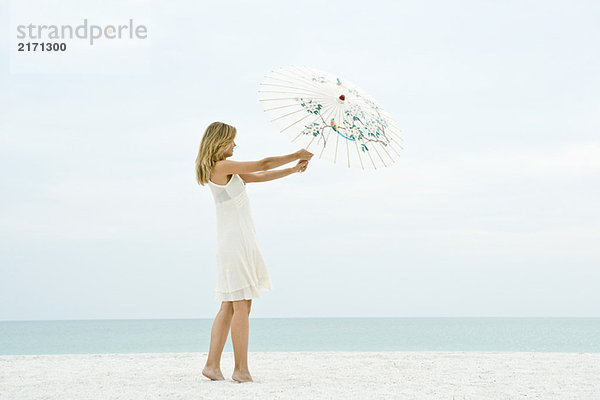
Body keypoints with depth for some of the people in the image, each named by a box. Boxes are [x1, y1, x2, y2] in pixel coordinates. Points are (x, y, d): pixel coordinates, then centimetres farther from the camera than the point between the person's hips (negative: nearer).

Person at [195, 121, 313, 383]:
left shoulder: (227, 170, 17)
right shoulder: (221, 167, -12)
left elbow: (261, 177, 20)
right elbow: (263, 165, -11)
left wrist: (294, 169, 12)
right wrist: (297, 156, 0)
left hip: (242, 241, 10)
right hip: (235, 241, -10)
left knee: (230, 307, 9)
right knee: (241, 306, -8)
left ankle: (212, 364, 10)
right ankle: (241, 369, -5)